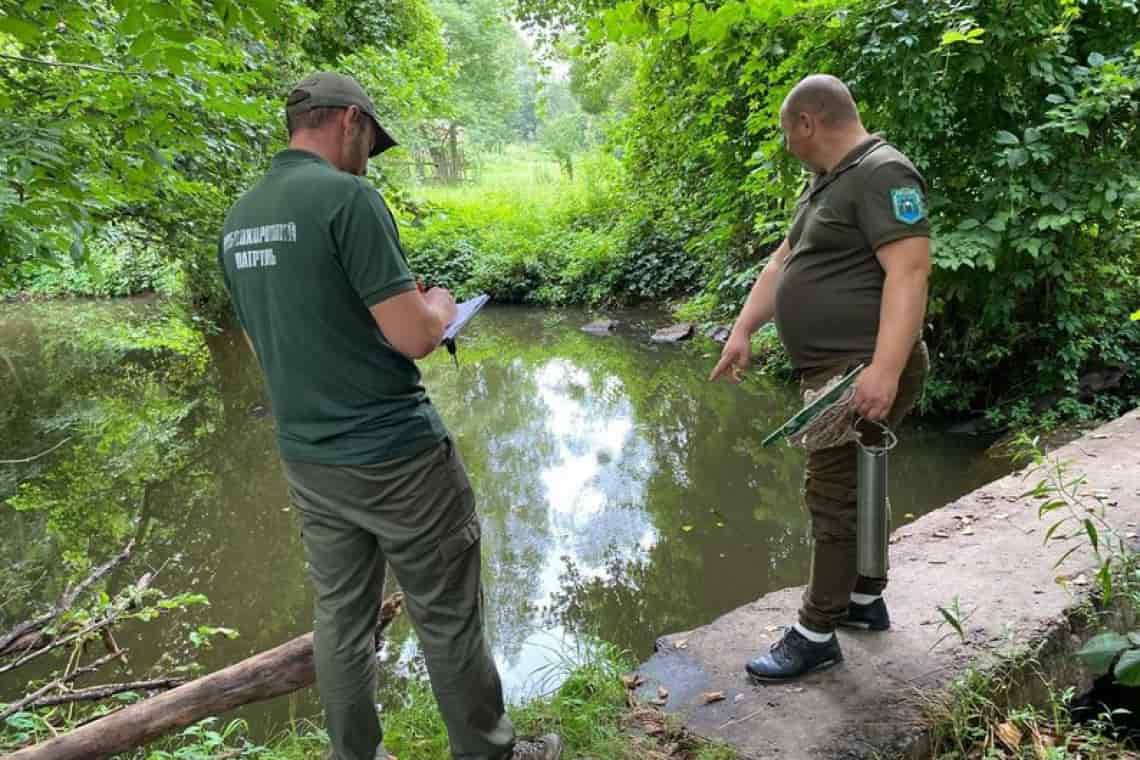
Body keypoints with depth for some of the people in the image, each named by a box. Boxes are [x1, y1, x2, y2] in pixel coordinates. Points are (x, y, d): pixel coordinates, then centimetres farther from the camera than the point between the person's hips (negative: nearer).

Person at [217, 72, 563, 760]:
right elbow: (414, 336, -20)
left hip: (306, 458, 8)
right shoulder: (348, 196, -16)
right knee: (448, 619, 9)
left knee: (342, 620, 18)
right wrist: (439, 305, 1)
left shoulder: (239, 217, 8)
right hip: (393, 456, -7)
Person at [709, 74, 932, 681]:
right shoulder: (825, 181, 17)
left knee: (833, 494, -4)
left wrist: (885, 370, -31)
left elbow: (908, 272, -24)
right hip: (832, 370, 10)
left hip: (865, 373, -10)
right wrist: (742, 331, 16)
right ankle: (865, 599, 35)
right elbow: (782, 261, 20)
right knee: (854, 484, 19)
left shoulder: (883, 174, -14)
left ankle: (815, 635, 7)